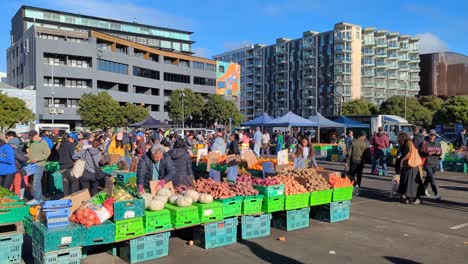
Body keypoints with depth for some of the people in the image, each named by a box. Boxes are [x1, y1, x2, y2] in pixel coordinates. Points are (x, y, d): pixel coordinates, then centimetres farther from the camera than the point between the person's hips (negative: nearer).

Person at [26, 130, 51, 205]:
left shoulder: (43, 143, -10)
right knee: (36, 181, 11)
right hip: (32, 164, 8)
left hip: (39, 165, -8)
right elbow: (30, 152, 22)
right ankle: (39, 198, 19)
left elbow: (47, 153, -13)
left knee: (36, 181, -11)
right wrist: (30, 158, 4)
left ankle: (37, 199, -6)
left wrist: (37, 159, -21)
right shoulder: (32, 142, 13)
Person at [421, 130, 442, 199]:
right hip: (427, 163, -5)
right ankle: (436, 193, -18)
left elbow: (440, 152, 15)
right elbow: (421, 152, -6)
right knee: (431, 177, -16)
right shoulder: (425, 143, -5)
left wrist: (439, 153, -8)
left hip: (435, 163, 5)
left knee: (428, 177, 17)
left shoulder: (438, 143, 10)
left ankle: (424, 189, 37)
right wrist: (427, 153, -22)